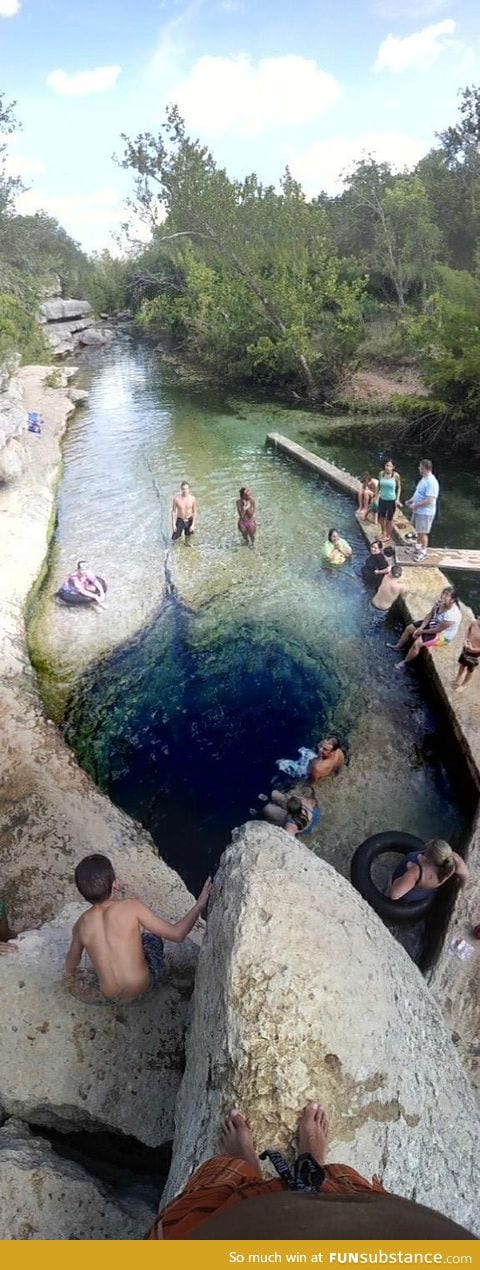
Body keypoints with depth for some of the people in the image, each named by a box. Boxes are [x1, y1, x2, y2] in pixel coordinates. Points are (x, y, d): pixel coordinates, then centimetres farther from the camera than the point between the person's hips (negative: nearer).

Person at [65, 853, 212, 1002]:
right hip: (142, 987, -3)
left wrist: (70, 977, 33)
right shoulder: (132, 907, -22)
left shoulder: (81, 925, -10)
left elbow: (72, 960, 11)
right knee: (151, 935, 22)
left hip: (108, 995, 3)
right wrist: (199, 905, -7)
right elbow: (177, 934, -18)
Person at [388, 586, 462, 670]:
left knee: (417, 643, -21)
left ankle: (405, 663, 3)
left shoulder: (452, 614, -35)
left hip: (443, 635, -9)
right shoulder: (440, 602, -13)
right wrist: (421, 627, -13)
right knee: (409, 628, 9)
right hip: (433, 624, 9)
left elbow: (438, 629, -28)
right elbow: (430, 615, -1)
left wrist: (422, 631, -17)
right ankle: (398, 646, 32)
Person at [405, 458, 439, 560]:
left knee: (423, 533, 1)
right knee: (418, 531, 21)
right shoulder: (424, 478, 6)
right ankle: (418, 547, 38)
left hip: (425, 513, -9)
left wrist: (415, 505, -21)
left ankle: (423, 553, 15)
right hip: (418, 511, 9)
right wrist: (411, 500, 8)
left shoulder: (431, 482, -25)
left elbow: (429, 501, -29)